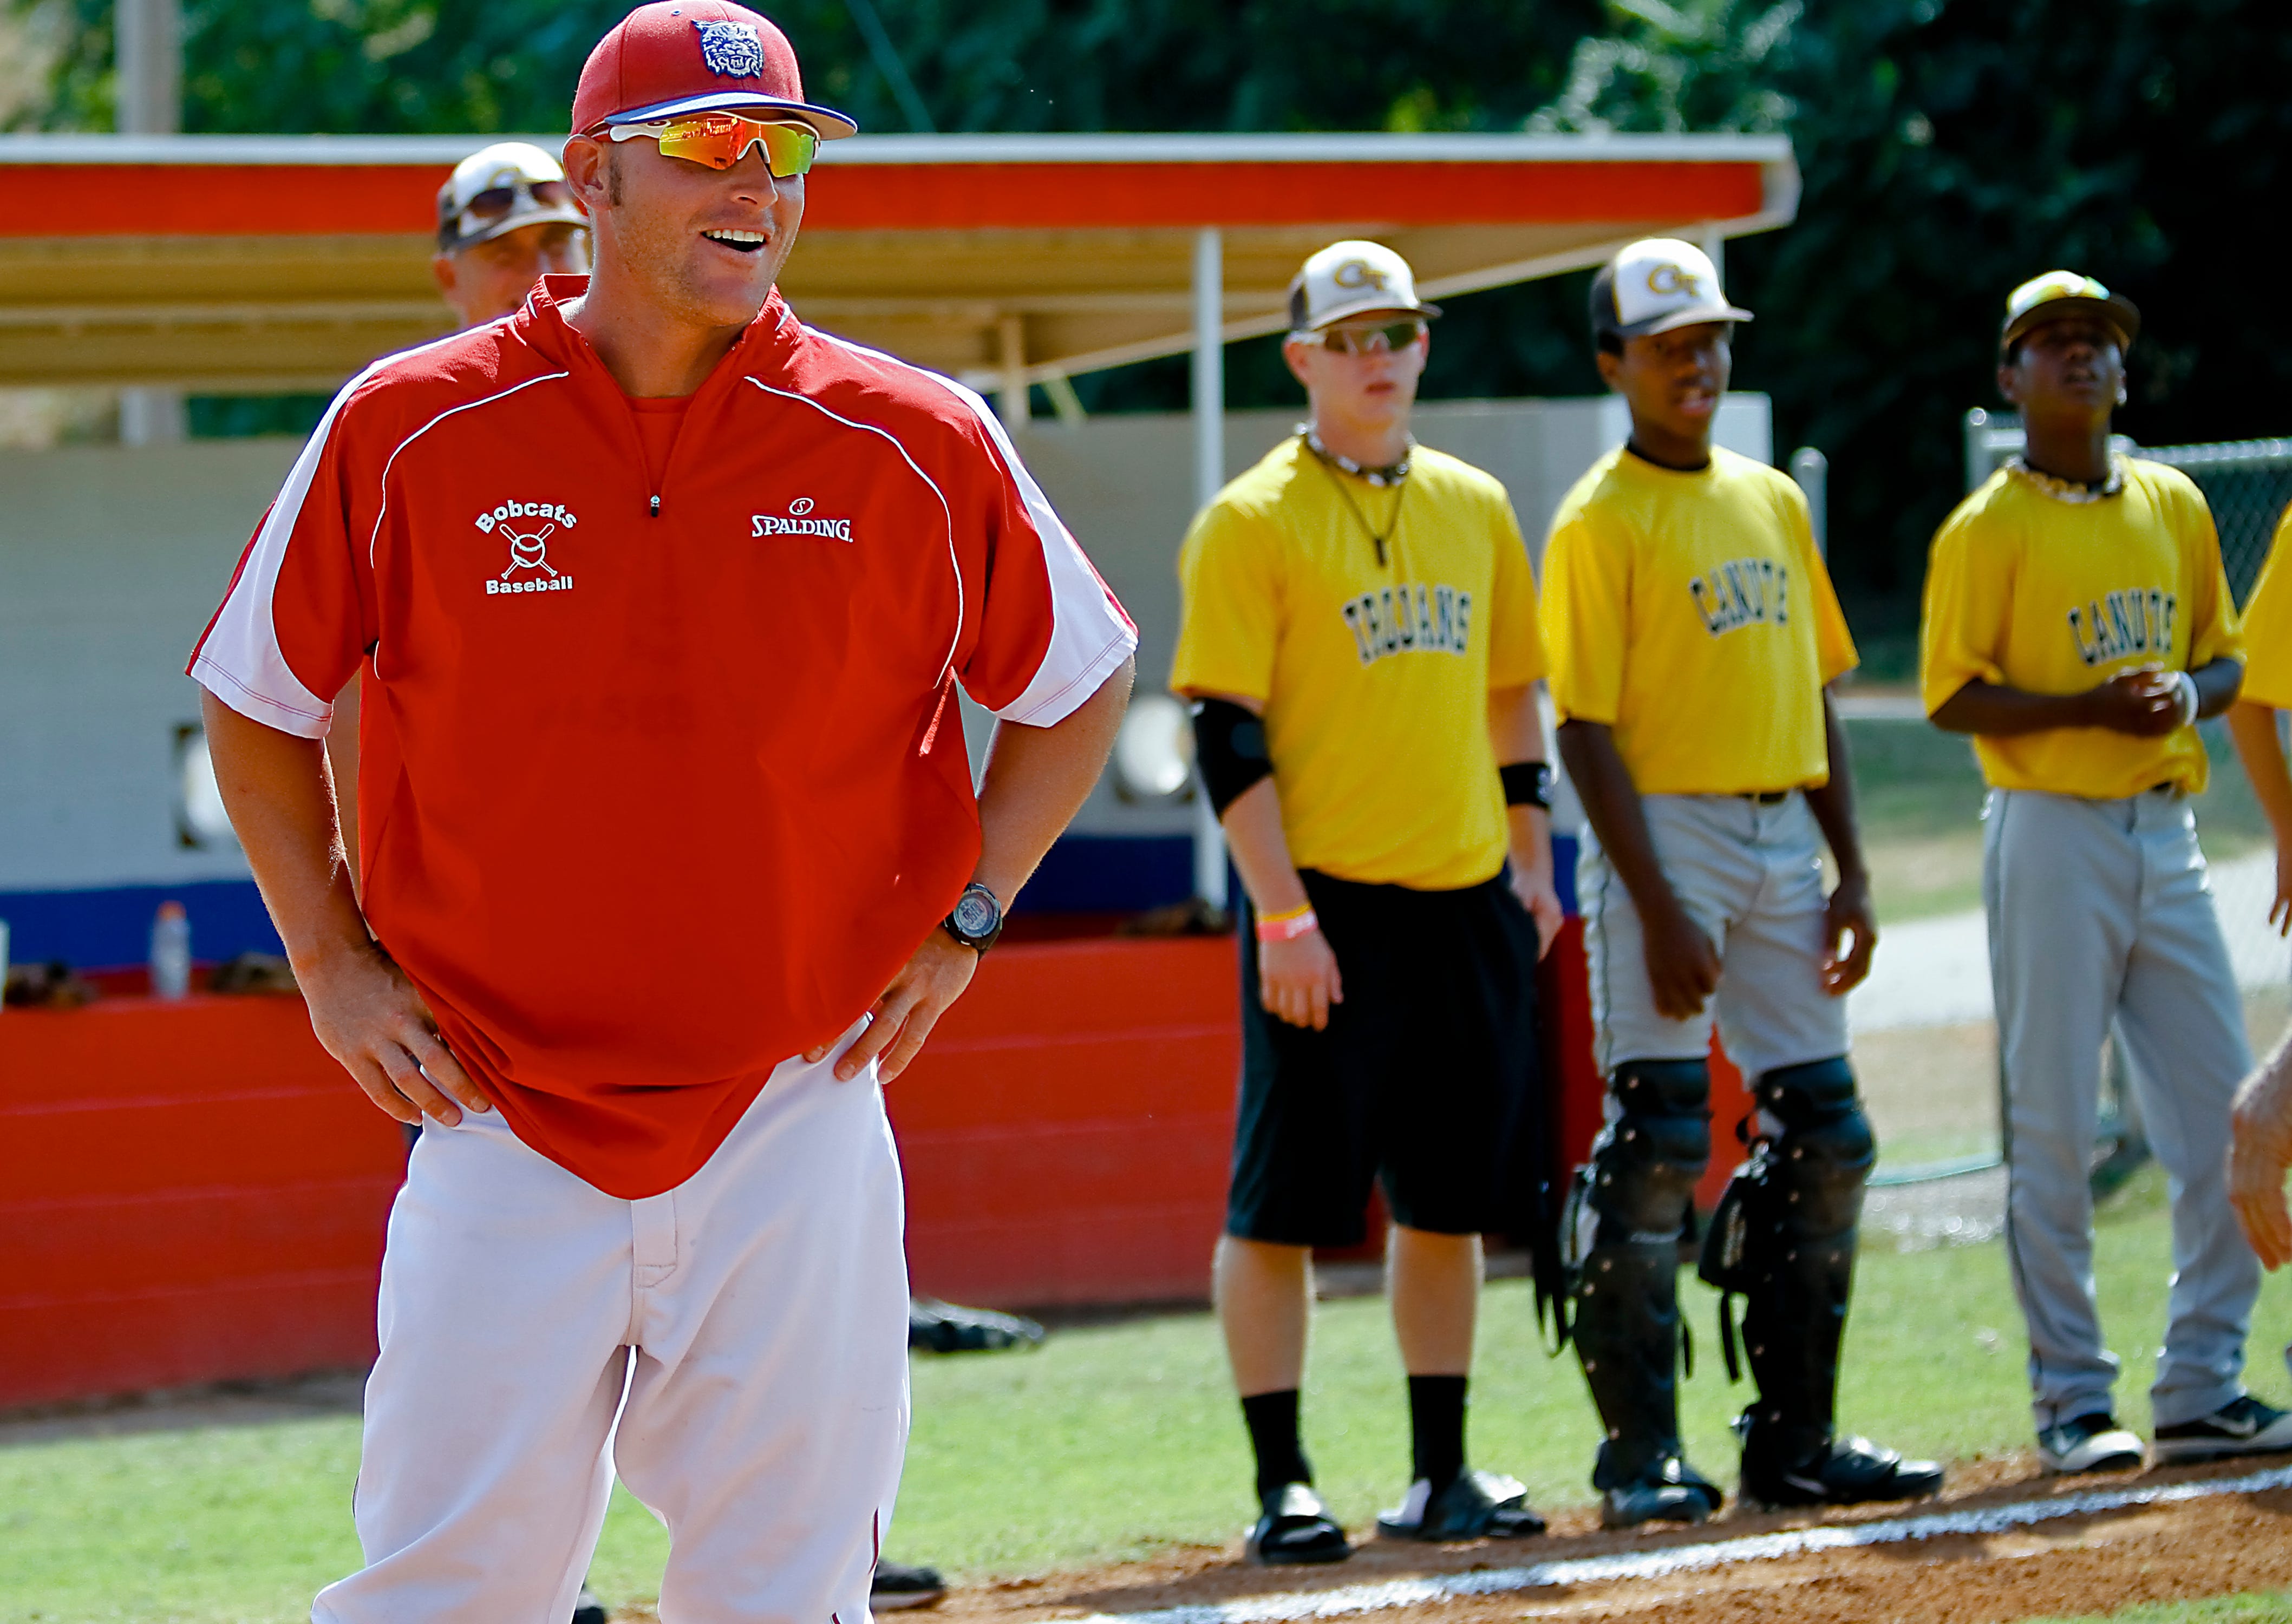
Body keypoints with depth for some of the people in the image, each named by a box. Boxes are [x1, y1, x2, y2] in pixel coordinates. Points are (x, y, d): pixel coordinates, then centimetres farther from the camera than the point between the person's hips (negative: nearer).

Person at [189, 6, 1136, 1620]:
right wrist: (332, 963, 4)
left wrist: (962, 925, 5)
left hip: (798, 1130, 1)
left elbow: (1080, 681, 14)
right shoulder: (410, 432, -2)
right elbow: (259, 700, 11)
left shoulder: (913, 446, -2)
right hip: (501, 1131, -1)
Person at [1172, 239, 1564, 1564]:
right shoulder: (1252, 522, -5)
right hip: (1327, 907, -6)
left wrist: (1531, 860, 14)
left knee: (1451, 1193, 10)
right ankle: (1282, 1483, 0)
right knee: (1285, 1196, -5)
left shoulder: (1475, 507, 13)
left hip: (1468, 905, 6)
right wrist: (1281, 912, -16)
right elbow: (1227, 733, -10)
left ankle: (1443, 1475, 18)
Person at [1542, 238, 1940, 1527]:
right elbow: (1589, 730, -11)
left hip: (1782, 836, 7)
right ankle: (1641, 1453, -5)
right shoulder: (1600, 524, -6)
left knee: (1827, 1137, 7)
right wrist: (1659, 911, -18)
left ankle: (1795, 1440, 15)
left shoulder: (1773, 502, 15)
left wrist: (1851, 874, 10)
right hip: (1667, 837, -7)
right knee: (1658, 1143, -10)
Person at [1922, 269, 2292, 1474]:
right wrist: (2090, 708, -20)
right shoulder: (1988, 531, -4)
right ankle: (2071, 1399, 3)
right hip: (2051, 834, -5)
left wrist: (2188, 693, -5)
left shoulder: (2173, 506, 12)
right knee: (2053, 1130, -3)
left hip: (2167, 833, 5)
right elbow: (1952, 697, -8)